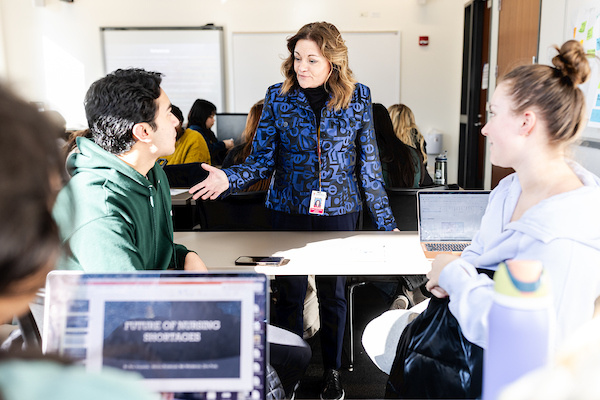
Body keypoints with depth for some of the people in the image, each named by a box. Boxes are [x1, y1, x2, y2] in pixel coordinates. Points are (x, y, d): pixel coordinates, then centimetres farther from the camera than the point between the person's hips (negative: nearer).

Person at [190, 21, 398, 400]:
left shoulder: (358, 97, -3)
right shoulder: (278, 96, -3)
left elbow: (369, 164, 1)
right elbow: (263, 159, -2)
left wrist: (386, 222, 0)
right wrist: (229, 178, -22)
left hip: (339, 210, 0)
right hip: (289, 209, 1)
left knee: (333, 294, 12)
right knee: (290, 294, 9)